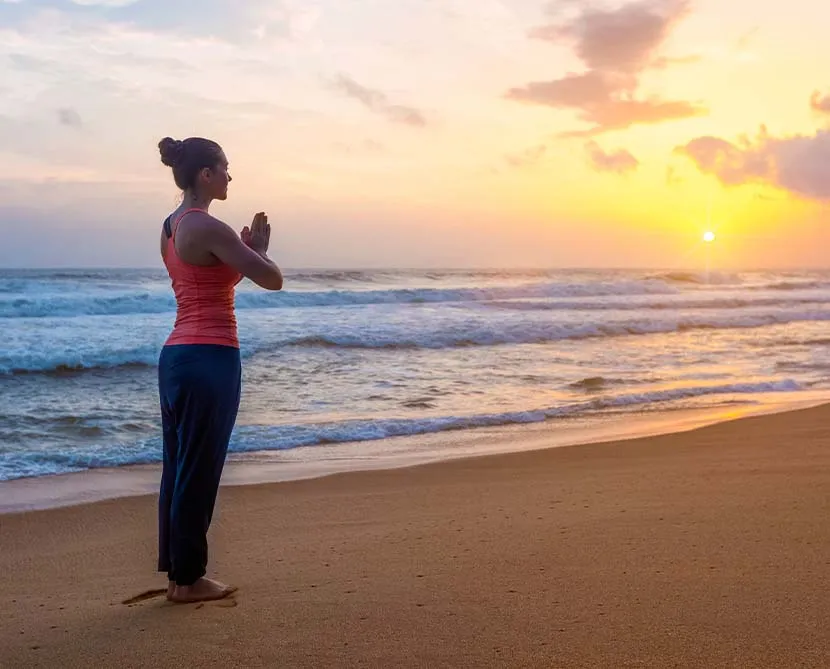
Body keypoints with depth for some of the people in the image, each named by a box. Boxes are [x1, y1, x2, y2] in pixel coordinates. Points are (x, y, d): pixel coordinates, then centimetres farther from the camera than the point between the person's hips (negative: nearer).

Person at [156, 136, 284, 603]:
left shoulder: (171, 227, 14)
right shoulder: (208, 228, -15)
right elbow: (273, 279, -14)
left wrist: (244, 250, 14)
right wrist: (260, 247, 5)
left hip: (177, 355, 10)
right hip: (210, 359, -10)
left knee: (179, 468, 13)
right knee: (199, 471, -1)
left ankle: (177, 571, 21)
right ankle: (188, 578, 9)